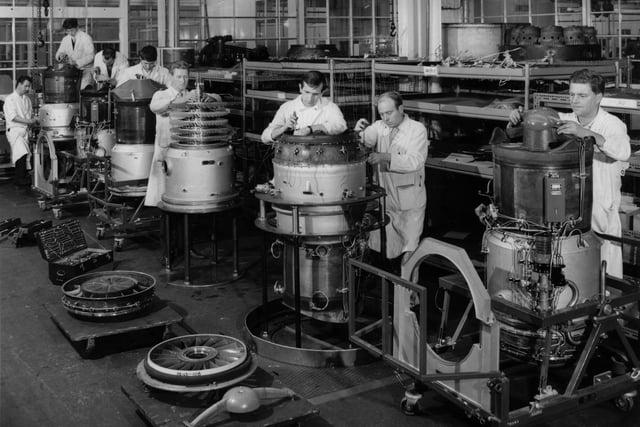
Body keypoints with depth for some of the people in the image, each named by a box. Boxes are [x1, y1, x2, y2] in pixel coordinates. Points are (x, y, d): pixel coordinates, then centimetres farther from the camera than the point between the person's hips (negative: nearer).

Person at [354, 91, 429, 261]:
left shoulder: (417, 129, -5)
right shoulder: (379, 127, 7)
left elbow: (415, 161, -19)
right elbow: (367, 140, -11)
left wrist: (386, 157, -30)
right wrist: (360, 130, -33)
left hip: (410, 203, -3)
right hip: (384, 200, 3)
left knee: (410, 248, 2)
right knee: (379, 249, 7)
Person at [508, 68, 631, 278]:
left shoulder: (613, 125, -10)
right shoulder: (563, 121, 2)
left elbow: (623, 151, -30)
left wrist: (584, 132, -43)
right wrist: (517, 120, -24)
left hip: (601, 213, -3)